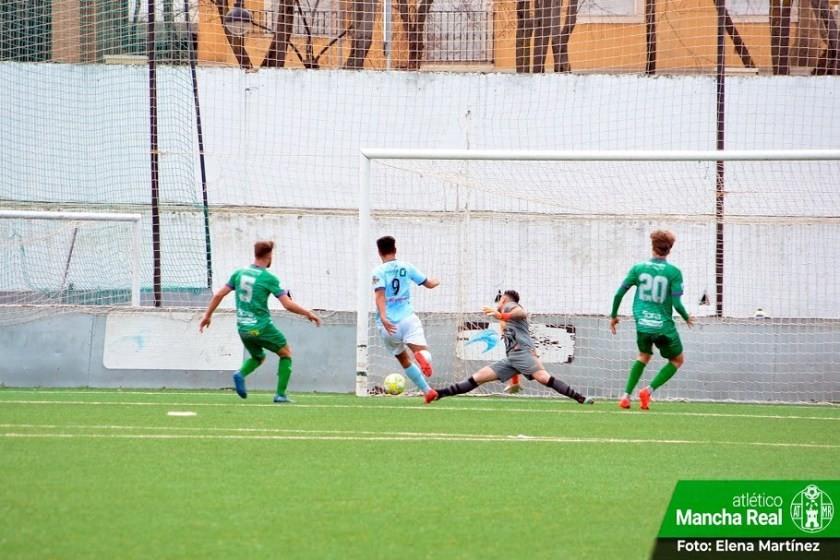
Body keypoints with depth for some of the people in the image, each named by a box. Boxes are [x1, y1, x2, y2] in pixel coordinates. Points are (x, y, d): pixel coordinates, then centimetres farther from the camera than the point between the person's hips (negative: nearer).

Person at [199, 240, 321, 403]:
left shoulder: (239, 273, 4)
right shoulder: (269, 278, -11)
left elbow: (218, 295, 4)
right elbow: (288, 305, -14)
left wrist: (207, 315, 15)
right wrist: (308, 313, 0)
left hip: (243, 328, 5)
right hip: (262, 327, -5)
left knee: (258, 357, 28)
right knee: (286, 353, 16)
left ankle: (241, 374, -4)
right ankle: (280, 394, 7)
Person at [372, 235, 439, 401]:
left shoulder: (379, 271, 0)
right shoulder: (406, 267, 9)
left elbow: (380, 295, -17)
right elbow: (429, 284, 20)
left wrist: (383, 318, -29)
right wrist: (436, 281, 44)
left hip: (388, 325, 0)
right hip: (407, 318, 0)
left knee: (404, 360, 19)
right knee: (422, 350, -15)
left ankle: (427, 390, 21)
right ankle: (421, 356, -53)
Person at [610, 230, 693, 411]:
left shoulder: (638, 268, 0)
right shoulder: (673, 272, -9)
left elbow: (619, 294, -1)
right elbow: (677, 304, -13)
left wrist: (613, 316, 14)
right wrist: (687, 318, 7)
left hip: (642, 324, 3)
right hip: (664, 326, -3)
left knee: (644, 356, 29)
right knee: (677, 360, 19)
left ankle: (626, 396, 19)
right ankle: (649, 390, 2)